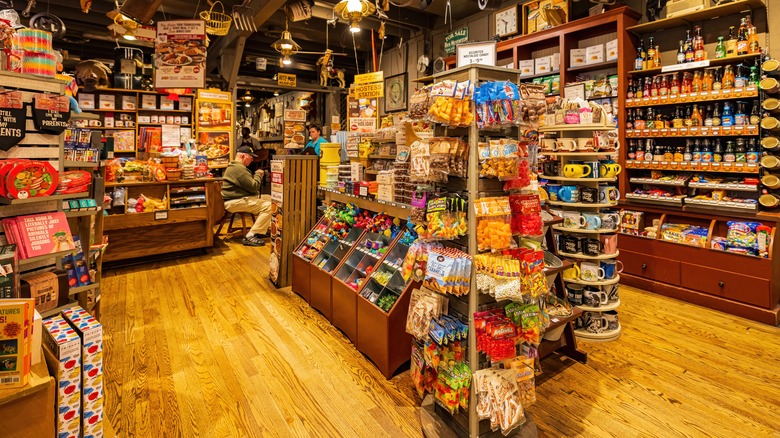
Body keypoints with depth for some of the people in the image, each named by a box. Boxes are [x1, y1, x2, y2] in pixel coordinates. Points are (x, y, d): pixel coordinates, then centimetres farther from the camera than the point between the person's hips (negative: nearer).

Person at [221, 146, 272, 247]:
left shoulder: (233, 166, 20)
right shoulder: (239, 168, -18)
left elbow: (249, 185, 27)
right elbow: (254, 187, -18)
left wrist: (258, 175, 14)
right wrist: (258, 174, -3)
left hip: (240, 198, 12)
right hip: (234, 202, -12)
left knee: (269, 198, 12)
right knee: (268, 206, -21)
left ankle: (262, 229, 13)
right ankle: (250, 237, -21)